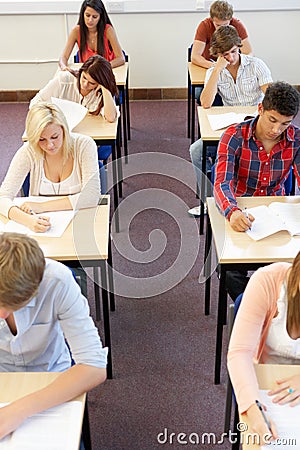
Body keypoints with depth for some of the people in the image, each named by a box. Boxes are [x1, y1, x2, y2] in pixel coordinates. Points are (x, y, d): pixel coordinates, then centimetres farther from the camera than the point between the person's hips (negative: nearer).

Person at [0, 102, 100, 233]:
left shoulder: (84, 145, -11)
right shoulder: (28, 151, -9)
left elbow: (92, 196, -17)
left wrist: (42, 206, -20)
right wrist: (27, 220, -35)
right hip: (41, 229, 2)